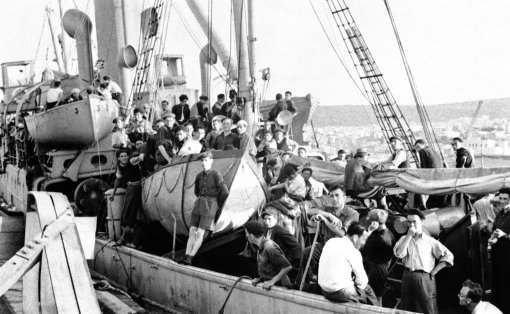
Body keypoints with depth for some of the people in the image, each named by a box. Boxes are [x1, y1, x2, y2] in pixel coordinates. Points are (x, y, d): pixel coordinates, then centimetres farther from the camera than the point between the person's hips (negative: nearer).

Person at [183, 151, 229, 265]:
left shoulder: (216, 175, -8)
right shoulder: (199, 176, 10)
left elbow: (225, 192, -9)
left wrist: (217, 205, 1)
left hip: (209, 207, -6)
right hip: (198, 205, 6)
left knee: (200, 233, -11)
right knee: (192, 232, 0)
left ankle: (190, 258, -12)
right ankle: (186, 256, -2)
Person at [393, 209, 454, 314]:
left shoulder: (430, 241, 4)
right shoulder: (404, 239, 12)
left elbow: (448, 256, 0)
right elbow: (399, 254, -7)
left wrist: (434, 271, -5)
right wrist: (409, 236, -7)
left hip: (425, 278, -3)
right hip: (408, 277, 3)